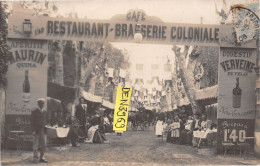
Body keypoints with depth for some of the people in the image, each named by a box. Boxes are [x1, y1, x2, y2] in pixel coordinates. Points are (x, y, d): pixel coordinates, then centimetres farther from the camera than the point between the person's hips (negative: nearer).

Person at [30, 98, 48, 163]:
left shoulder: (45, 112, 13)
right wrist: (33, 130, -13)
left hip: (43, 131, 5)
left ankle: (41, 158, 10)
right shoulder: (34, 112, -3)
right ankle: (35, 158, 8)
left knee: (43, 145, 2)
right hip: (36, 131, -5)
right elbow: (32, 122, -6)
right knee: (36, 145, 0)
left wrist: (46, 128, 4)